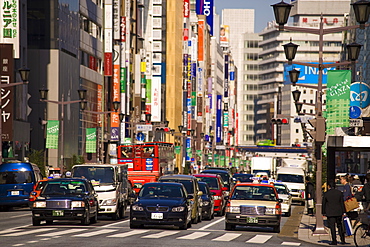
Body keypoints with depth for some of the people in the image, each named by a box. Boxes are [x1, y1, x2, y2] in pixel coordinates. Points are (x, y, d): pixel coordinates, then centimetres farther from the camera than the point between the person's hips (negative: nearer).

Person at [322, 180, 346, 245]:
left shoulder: (326, 194, -5)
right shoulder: (339, 192, 2)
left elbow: (324, 203, -1)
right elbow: (342, 203, 4)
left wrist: (324, 213, 7)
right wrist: (343, 212, 9)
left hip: (330, 213, -3)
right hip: (338, 212, 3)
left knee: (332, 227, 0)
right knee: (340, 226, 14)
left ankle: (334, 241, -1)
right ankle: (342, 240, 14)